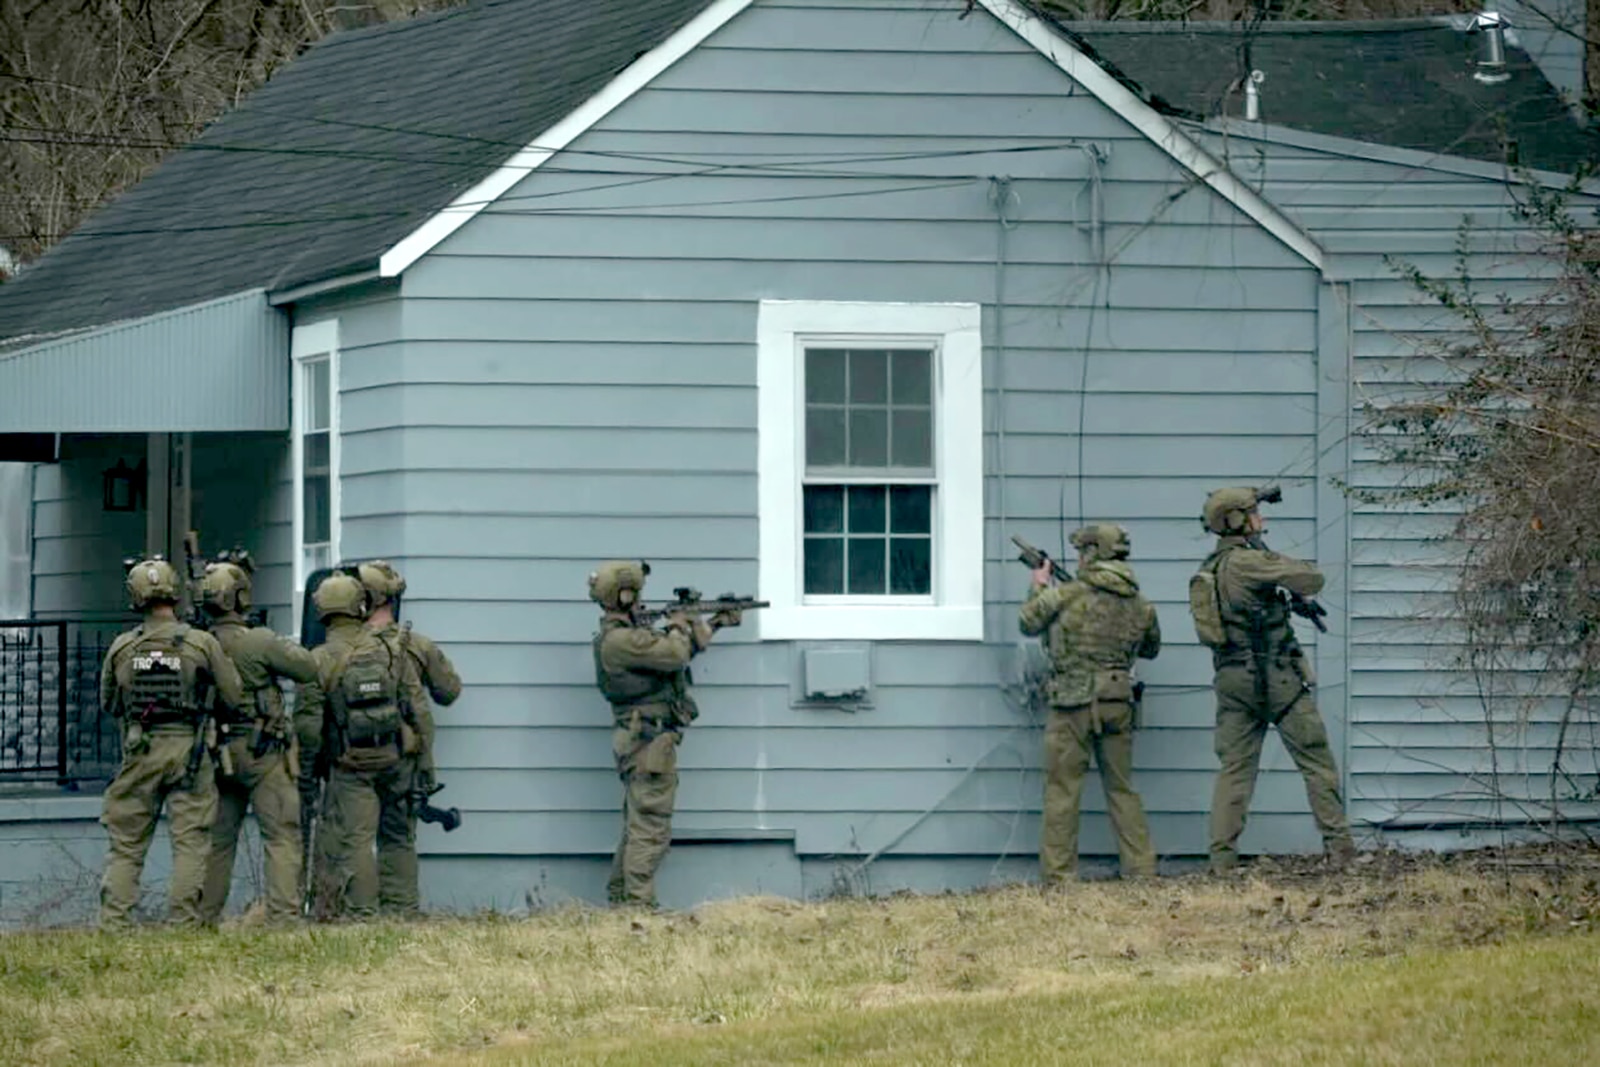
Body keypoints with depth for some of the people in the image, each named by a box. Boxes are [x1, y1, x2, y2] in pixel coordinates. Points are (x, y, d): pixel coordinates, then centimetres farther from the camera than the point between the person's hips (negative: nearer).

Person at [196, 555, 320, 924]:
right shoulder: (258, 642, -15)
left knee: (217, 839, 14)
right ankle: (283, 915, -12)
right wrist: (288, 647, 11)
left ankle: (205, 918, 15)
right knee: (282, 837, -4)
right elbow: (308, 669, -6)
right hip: (263, 754, -6)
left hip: (219, 753, 6)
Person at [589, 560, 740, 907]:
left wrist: (714, 624, 30)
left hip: (639, 744, 11)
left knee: (637, 826, 15)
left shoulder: (629, 633, 15)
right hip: (649, 741, -11)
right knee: (650, 828, -11)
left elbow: (680, 649, 28)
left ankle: (619, 899, 19)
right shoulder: (620, 640, -18)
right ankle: (639, 904, -14)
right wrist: (679, 627, -2)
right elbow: (675, 654, -23)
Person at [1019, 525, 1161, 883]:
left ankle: (1058, 877, 1)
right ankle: (1142, 870, 10)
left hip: (1074, 707, -4)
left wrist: (1039, 589, 26)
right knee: (1122, 790, 13)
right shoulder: (1140, 605, 5)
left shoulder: (1068, 595, -8)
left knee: (1062, 791, 2)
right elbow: (1150, 649, 22)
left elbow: (1029, 623, 8)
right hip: (1119, 705, 4)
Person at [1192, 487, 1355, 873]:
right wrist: (1279, 562, 5)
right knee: (1316, 761, 2)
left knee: (1234, 768, 6)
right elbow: (1312, 580, -15)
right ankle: (1339, 848, 2)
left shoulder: (1209, 569, 11)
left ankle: (1222, 859, -2)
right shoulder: (1247, 562, -15)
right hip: (1278, 678, -7)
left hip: (1231, 679, 7)